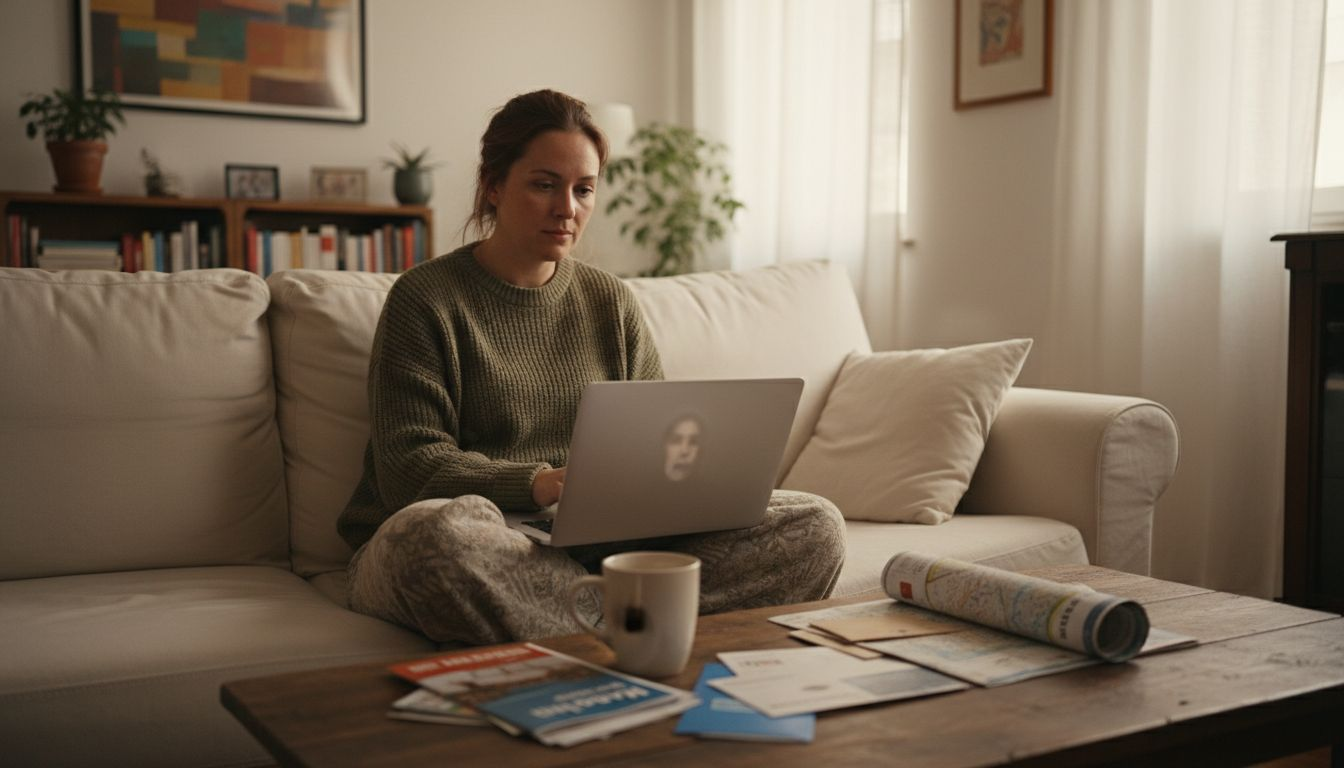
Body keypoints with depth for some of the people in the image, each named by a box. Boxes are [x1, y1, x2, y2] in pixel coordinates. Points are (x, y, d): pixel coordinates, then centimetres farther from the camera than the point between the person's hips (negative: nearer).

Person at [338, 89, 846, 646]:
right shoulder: (424, 299, 0)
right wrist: (539, 484, -25)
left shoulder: (611, 302, 16)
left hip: (596, 542, 4)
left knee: (814, 526, -14)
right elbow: (407, 464, -9)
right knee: (438, 530, -42)